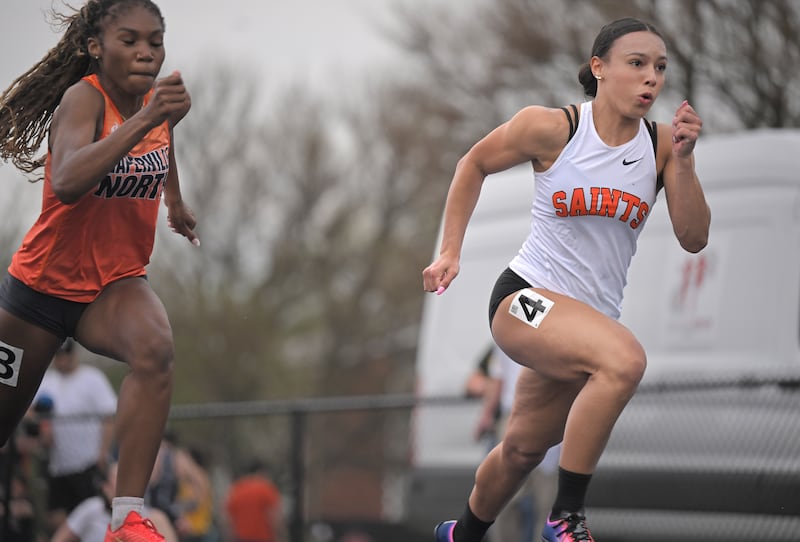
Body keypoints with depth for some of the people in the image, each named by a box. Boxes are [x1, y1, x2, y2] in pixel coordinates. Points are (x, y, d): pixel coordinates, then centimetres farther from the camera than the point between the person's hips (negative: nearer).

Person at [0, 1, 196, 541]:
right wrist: (144, 120, -50)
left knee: (155, 350, -32)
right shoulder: (84, 98, -23)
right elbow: (67, 183, -44)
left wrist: (176, 201, 36)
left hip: (116, 284, 3)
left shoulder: (158, 96, -5)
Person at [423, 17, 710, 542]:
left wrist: (682, 162, -18)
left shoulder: (663, 144, -1)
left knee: (523, 448, 19)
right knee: (625, 359, -34)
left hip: (593, 316, 5)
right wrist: (451, 251, 4)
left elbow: (694, 239, -6)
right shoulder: (551, 128, -11)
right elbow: (474, 164, 6)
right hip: (526, 299, -5)